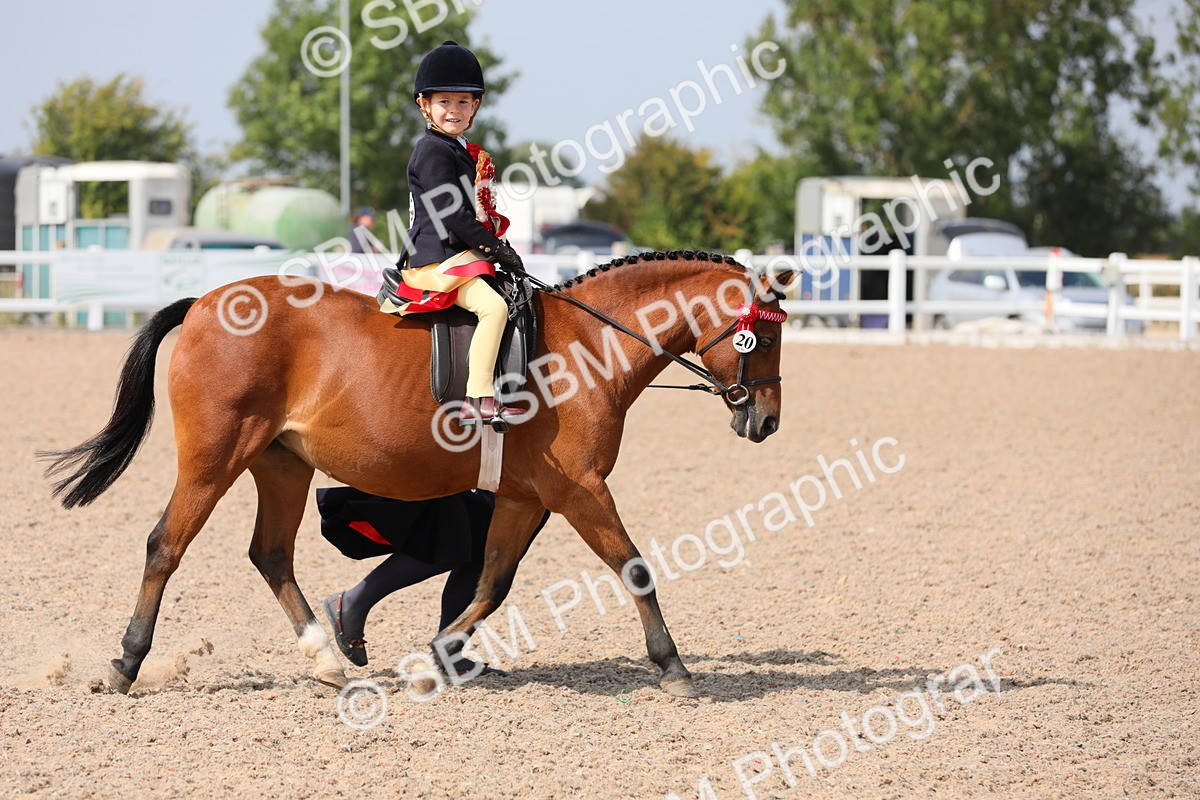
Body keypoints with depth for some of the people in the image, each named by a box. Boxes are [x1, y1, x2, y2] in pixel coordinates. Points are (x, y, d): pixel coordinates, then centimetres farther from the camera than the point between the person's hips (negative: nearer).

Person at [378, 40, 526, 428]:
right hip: (439, 258, -10)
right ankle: (479, 399, -33)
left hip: (460, 253, 10)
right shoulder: (433, 152, -11)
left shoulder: (461, 152, 19)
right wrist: (495, 246, -16)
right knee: (492, 305, -28)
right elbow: (452, 213, -18)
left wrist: (498, 245, 11)